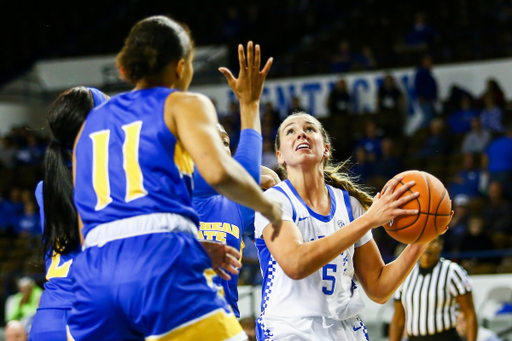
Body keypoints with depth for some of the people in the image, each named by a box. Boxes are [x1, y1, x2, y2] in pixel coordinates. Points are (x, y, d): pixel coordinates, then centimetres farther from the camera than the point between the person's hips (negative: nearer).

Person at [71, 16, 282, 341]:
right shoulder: (184, 104, 10)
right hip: (163, 263, -5)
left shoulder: (91, 123, 26)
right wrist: (268, 206, 9)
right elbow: (219, 171, -10)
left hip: (95, 271, 5)